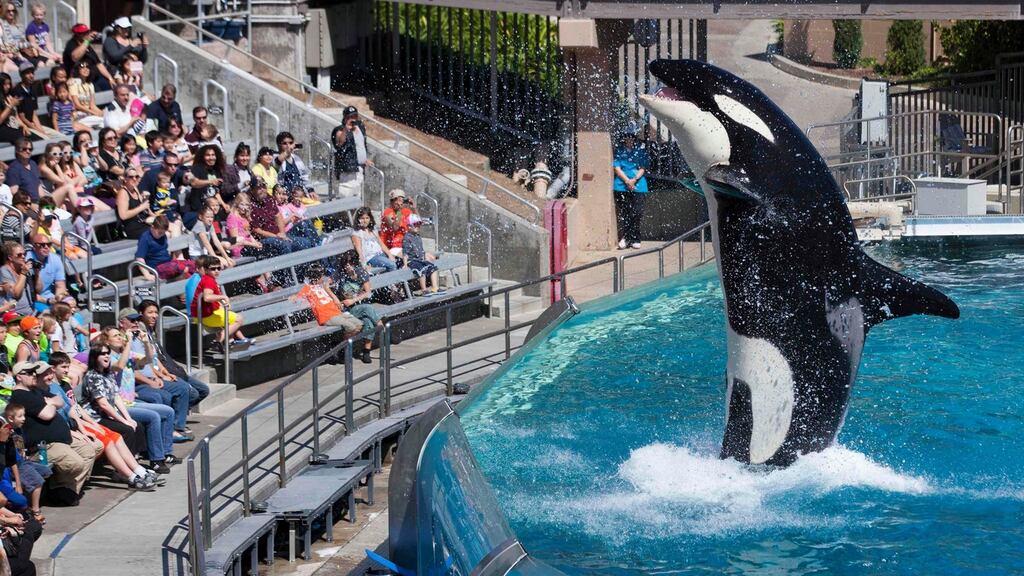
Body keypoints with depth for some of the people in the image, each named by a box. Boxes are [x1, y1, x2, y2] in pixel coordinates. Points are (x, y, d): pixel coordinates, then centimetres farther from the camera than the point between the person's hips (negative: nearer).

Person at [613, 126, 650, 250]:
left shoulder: (641, 151, 11)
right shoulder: (619, 151, 10)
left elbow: (643, 168, 5)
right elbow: (616, 168, 2)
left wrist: (634, 180, -12)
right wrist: (627, 181, -10)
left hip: (638, 187, 0)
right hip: (621, 187, 0)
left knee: (637, 213, -5)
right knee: (622, 213, -4)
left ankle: (635, 239, 1)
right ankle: (623, 238, -2)